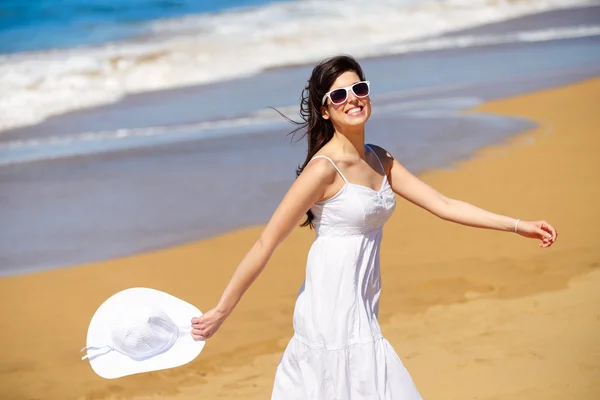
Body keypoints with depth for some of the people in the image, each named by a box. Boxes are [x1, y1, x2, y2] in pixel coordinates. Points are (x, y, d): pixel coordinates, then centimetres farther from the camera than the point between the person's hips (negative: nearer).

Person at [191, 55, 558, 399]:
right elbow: (266, 244, -14)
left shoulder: (379, 160, 9)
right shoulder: (324, 168, -15)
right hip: (335, 313, -7)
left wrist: (519, 226, 9)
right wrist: (221, 312, -13)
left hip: (360, 309, 7)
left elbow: (444, 205, 12)